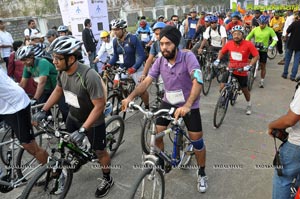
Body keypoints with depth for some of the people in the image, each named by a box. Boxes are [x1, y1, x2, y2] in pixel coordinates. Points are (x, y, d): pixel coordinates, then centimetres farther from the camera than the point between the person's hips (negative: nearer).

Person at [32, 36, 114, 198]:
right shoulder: (62, 71, -13)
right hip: (73, 116, 6)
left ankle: (107, 179, 36)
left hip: (93, 122, -6)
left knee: (99, 151, 12)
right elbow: (58, 90, 7)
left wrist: (83, 130, -32)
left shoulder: (89, 76, -36)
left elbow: (99, 105, -31)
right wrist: (43, 111, 3)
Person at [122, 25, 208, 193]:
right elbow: (146, 81, -13)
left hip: (189, 105, -3)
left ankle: (202, 173, 26)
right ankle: (160, 165, 26)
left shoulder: (188, 57, -24)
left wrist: (187, 106, -52)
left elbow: (197, 82, -37)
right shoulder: (160, 61, -10)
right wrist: (131, 97, -30)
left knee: (197, 141, -1)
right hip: (168, 102, 4)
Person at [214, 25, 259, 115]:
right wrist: (217, 60, -8)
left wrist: (249, 65, -22)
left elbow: (256, 56, -11)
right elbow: (222, 52, 7)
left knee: (244, 90, 15)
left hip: (242, 72, -2)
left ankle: (249, 105, 42)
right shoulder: (229, 43, -9)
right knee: (222, 87, -9)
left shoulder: (248, 44, -17)